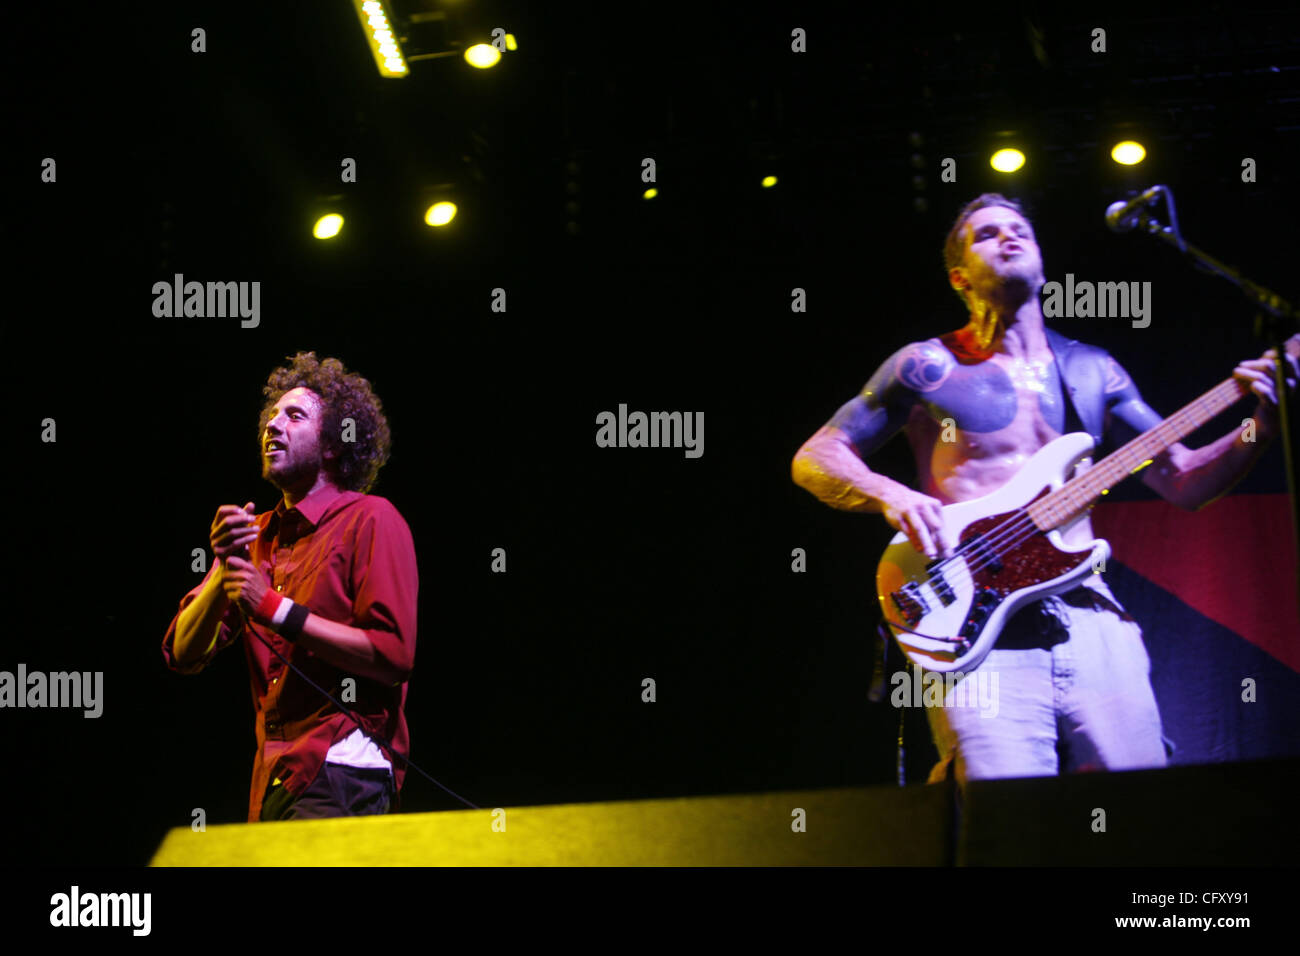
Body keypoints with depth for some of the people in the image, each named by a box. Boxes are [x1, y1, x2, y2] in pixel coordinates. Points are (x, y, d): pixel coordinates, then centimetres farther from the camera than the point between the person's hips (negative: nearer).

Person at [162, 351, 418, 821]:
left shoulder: (370, 520, 0)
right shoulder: (257, 534, 18)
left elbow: (393, 655, -12)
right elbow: (184, 654, 10)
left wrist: (276, 609, -12)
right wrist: (225, 571, -6)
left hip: (340, 772, -6)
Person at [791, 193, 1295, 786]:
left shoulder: (1091, 370, 19)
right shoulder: (928, 367, 9)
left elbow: (1182, 482, 19)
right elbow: (814, 460, 9)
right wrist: (890, 496, -11)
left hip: (1091, 619, 4)